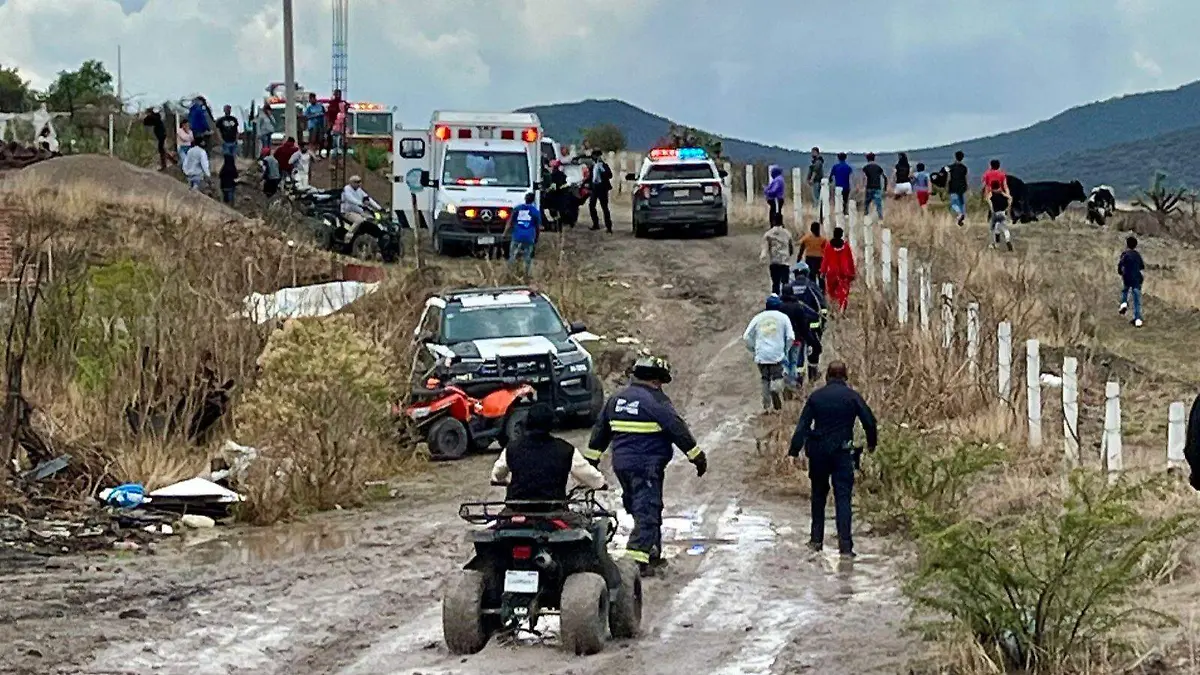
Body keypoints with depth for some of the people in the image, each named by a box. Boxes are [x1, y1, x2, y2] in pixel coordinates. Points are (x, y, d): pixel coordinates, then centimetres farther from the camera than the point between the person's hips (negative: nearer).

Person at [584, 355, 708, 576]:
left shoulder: (617, 398, 13)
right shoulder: (655, 401, -12)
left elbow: (600, 429, 19)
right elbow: (678, 430, -12)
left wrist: (591, 458, 27)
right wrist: (697, 457, -7)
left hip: (621, 465, 8)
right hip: (647, 465, -8)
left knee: (641, 509, 19)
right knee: (647, 512, -8)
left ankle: (653, 555, 26)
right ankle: (637, 557, -19)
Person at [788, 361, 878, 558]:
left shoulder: (816, 396, 2)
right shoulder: (852, 396, -2)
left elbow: (803, 425, -1)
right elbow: (869, 421, -2)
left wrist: (794, 450, -1)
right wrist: (871, 444, 15)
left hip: (818, 452, 2)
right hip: (842, 452, -2)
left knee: (819, 495, 18)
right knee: (843, 497, -3)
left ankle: (816, 539, 22)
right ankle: (845, 545, -11)